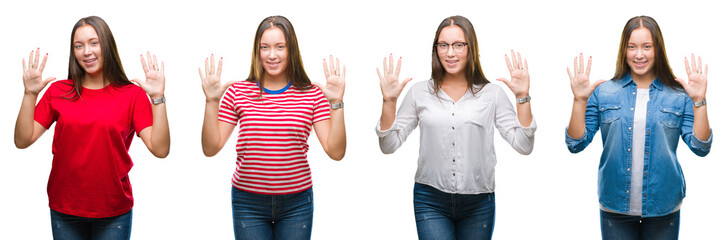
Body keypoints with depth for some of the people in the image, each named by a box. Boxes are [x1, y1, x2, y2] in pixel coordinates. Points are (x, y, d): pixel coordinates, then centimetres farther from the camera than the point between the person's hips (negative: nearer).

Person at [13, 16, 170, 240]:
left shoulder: (132, 94, -3)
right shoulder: (58, 91, 3)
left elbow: (160, 149, -13)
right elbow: (22, 140, -2)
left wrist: (157, 98, -19)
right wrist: (30, 94, -11)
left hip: (114, 211, -1)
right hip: (64, 210, 2)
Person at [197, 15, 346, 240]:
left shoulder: (312, 94, 0)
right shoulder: (237, 92, 0)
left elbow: (335, 152, -6)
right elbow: (210, 148, -2)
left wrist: (336, 103, -14)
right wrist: (212, 101, -11)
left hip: (296, 203, 0)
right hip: (248, 202, 0)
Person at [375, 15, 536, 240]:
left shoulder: (491, 94, 2)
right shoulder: (419, 93, 4)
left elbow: (523, 146, -3)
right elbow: (388, 145, 2)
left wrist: (523, 97, -11)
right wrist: (389, 101, -10)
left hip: (478, 204, 1)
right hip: (431, 202, -1)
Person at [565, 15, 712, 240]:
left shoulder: (678, 96, 2)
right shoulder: (603, 93, 2)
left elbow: (700, 148, -3)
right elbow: (576, 144, -1)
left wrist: (699, 101, -12)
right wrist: (580, 100, -13)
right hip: (615, 207, 0)